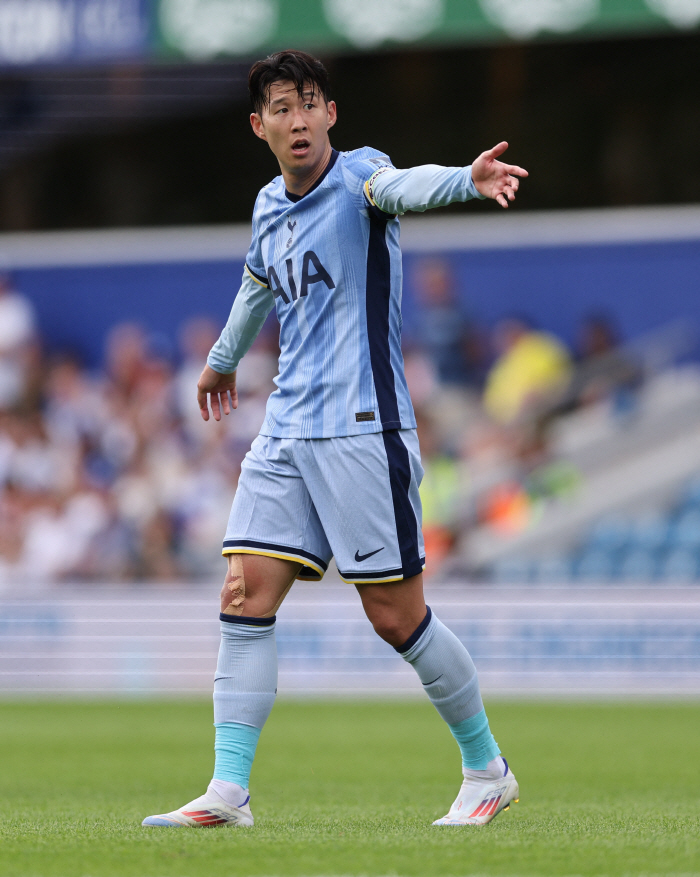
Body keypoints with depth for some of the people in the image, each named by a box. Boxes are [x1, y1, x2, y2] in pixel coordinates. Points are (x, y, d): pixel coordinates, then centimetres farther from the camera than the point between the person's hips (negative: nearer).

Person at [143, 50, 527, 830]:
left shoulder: (357, 175, -8)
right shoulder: (270, 206, 13)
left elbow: (405, 186, -32)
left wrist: (467, 179, -55)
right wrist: (223, 357, 50)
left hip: (362, 428, -7)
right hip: (287, 431, 7)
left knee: (396, 615, -4)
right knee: (245, 597, -3)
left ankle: (486, 770, 14)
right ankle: (228, 792, -2)